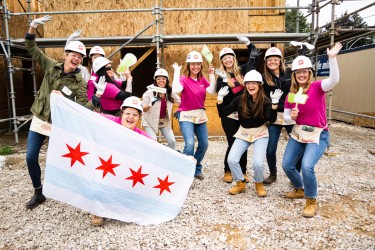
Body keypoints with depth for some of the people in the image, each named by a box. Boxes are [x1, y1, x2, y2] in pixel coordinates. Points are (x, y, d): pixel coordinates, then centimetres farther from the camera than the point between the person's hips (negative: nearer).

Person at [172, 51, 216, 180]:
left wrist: (211, 75, -12)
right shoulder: (184, 79, -9)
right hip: (186, 115, -6)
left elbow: (212, 91, -9)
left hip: (200, 115, 6)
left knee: (204, 144, 6)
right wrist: (177, 72, -25)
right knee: (190, 143, -22)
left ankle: (196, 169, 26)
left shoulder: (203, 80, 7)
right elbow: (175, 90, -31)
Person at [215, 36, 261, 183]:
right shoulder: (221, 77, 2)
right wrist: (225, 81, -23)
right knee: (232, 143, 0)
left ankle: (243, 172, 20)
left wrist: (248, 43, 7)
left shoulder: (242, 71, 7)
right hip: (229, 115, -2)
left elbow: (255, 56, 16)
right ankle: (227, 171, 17)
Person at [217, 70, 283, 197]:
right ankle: (240, 183, 14)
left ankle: (259, 184, 15)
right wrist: (220, 98, -16)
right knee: (231, 159, -13)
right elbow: (223, 114, -6)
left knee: (258, 163, -18)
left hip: (260, 134, -2)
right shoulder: (240, 99, -5)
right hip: (243, 133, 2)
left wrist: (275, 102, -32)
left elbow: (271, 120, -23)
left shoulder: (265, 101, -10)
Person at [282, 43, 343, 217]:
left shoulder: (317, 87, -10)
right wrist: (291, 116, -19)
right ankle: (299, 190, 35)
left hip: (318, 135, -5)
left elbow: (334, 80, -31)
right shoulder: (291, 94, 3)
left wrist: (332, 58, -41)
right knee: (287, 165, 5)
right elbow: (286, 117, 4)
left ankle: (311, 201, 2)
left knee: (307, 166, -23)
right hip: (298, 133, 6)